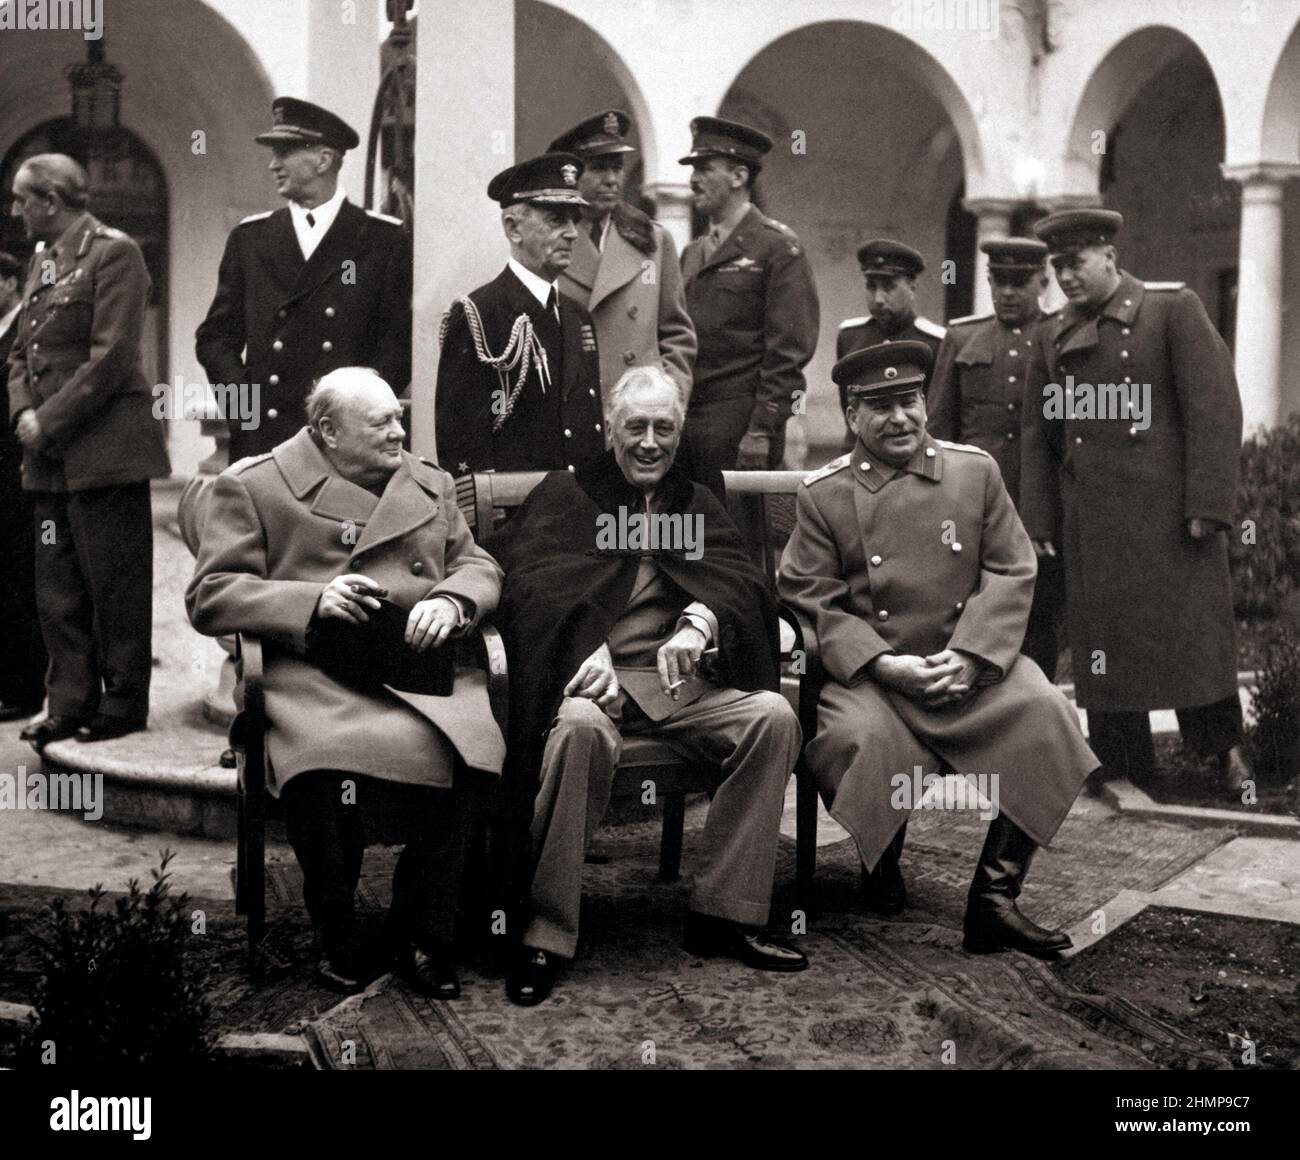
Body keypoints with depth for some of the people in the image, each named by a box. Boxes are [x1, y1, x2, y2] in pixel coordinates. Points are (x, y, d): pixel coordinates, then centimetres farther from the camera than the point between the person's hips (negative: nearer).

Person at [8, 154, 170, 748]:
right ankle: (71, 705, 17)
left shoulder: (113, 252, -8)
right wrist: (23, 413, 0)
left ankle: (124, 705, 9)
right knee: (57, 591, 9)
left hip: (104, 450, -8)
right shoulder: (42, 262, 18)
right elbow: (21, 353, 19)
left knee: (115, 586, 0)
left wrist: (49, 423, -14)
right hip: (50, 457, 8)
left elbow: (111, 358, -16)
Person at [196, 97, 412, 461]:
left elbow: (399, 340, 2)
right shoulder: (249, 238, 13)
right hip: (260, 438, 2)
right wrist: (242, 399, 0)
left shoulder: (384, 240, 5)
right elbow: (215, 336, 15)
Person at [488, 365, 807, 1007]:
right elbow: (531, 584, -5)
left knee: (773, 715, -21)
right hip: (589, 674, -4)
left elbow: (739, 579, 6)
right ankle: (546, 932, -27)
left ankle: (724, 912, -14)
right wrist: (589, 651, -24)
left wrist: (700, 621, -19)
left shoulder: (697, 504, 24)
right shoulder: (565, 495, 13)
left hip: (680, 678, 4)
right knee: (580, 729, -38)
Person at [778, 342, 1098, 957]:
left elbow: (1011, 574, 3)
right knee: (862, 739, -33)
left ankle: (994, 898, -18)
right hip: (871, 672, -2)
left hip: (972, 661, 2)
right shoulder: (822, 494, 3)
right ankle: (882, 874, 1)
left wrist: (969, 657, -12)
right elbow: (810, 600, -2)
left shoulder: (976, 470, 8)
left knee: (1043, 713, -25)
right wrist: (886, 664, -16)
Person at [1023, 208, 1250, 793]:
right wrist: (1037, 521, 8)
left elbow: (1215, 409, -8)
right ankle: (1124, 770, 16)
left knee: (1193, 630, 0)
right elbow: (1041, 433, 15)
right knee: (1103, 637, 5)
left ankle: (1223, 746, 20)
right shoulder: (1058, 335, 13)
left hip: (1169, 514, -4)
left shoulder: (1173, 310, -2)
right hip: (1092, 521, 4)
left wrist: (1207, 504, -14)